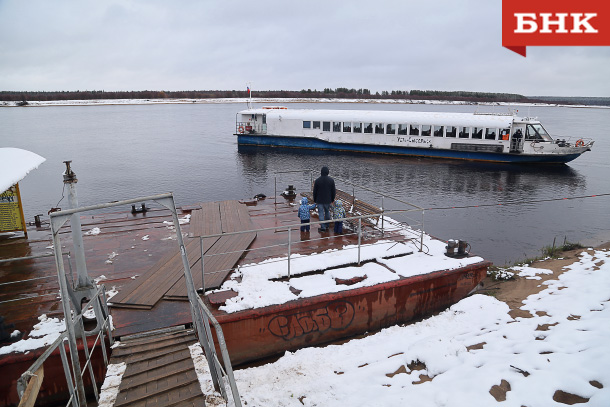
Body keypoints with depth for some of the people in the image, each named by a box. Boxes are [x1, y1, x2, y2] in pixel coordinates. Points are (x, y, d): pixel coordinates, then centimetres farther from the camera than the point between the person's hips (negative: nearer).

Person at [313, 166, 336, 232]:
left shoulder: (317, 180, -10)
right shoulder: (331, 180, -7)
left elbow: (314, 191, -3)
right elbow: (333, 191, 0)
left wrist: (314, 200, 10)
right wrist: (332, 199, 13)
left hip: (319, 200, -2)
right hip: (328, 200, 2)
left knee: (321, 213, 4)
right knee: (327, 212, 19)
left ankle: (323, 227, 6)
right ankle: (327, 226, 29)